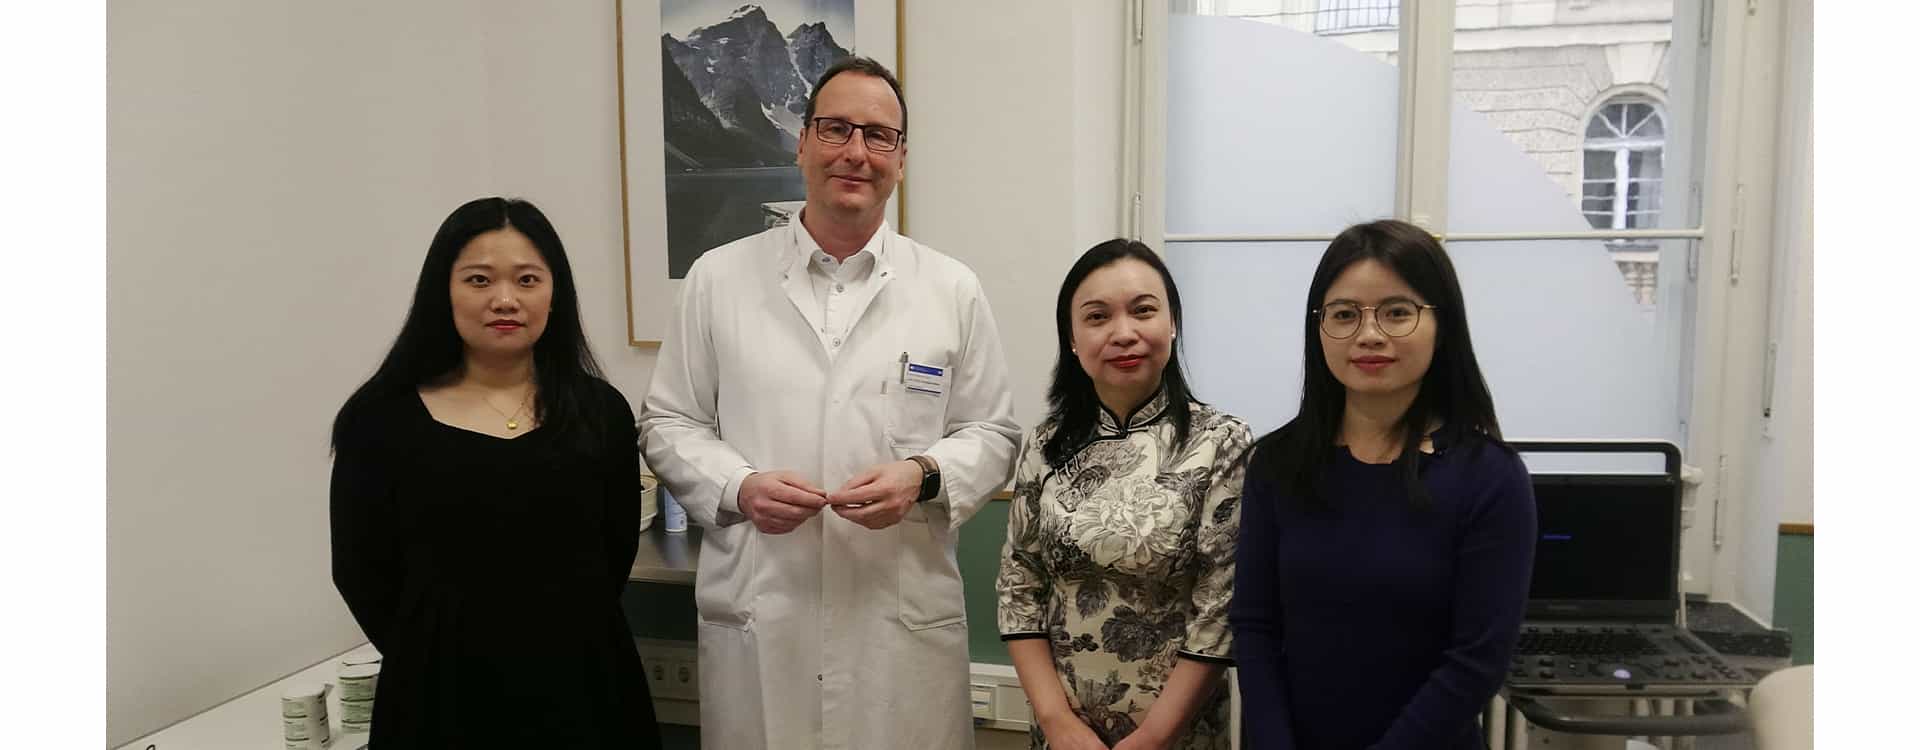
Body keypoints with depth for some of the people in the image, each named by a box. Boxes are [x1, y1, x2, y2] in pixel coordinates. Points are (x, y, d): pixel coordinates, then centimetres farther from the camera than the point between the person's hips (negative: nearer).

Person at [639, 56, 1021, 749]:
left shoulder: (952, 290, 4)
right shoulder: (719, 277, 4)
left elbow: (991, 432, 7)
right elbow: (668, 423, 7)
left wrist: (923, 477, -12)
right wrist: (738, 487, -11)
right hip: (754, 619, 0)